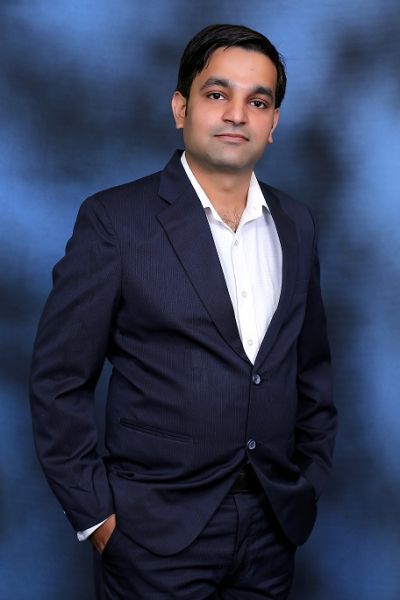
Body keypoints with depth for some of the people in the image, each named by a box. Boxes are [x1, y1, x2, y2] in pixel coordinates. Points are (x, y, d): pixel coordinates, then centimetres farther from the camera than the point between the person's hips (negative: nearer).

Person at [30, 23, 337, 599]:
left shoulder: (295, 224, 5)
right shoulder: (114, 219, -10)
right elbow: (58, 380, -9)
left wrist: (311, 477, 9)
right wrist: (95, 512, -9)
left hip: (273, 528, 5)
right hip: (158, 531, -4)